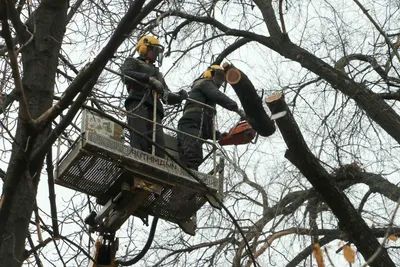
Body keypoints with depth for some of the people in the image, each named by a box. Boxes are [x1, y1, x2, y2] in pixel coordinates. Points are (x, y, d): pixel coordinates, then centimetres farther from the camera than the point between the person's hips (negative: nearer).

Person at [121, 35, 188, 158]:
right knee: (139, 140, -25)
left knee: (158, 142, -15)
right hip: (138, 102, -6)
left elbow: (168, 98, 33)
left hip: (154, 108, 6)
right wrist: (150, 79, -13)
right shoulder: (133, 62, 24)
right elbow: (126, 74, -2)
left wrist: (179, 97, 9)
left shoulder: (157, 73, 41)